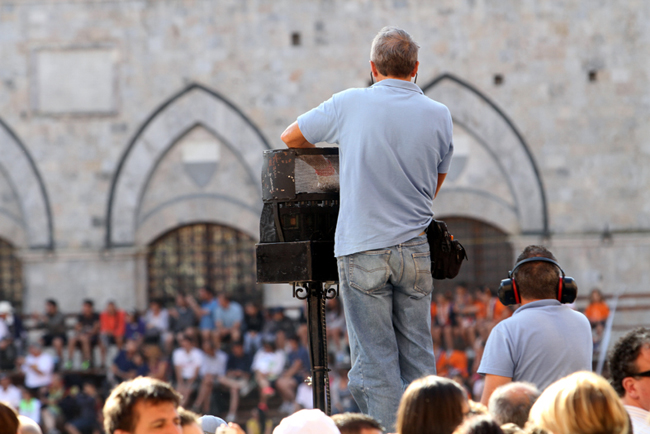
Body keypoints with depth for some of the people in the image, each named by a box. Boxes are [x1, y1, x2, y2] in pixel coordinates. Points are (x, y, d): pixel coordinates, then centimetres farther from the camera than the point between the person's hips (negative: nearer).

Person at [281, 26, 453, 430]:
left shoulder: (349, 104, -2)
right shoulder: (438, 115, 2)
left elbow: (291, 137, 14)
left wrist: (326, 166, 30)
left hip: (362, 249, -2)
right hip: (415, 249, 2)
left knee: (375, 362, -1)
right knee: (417, 358, 9)